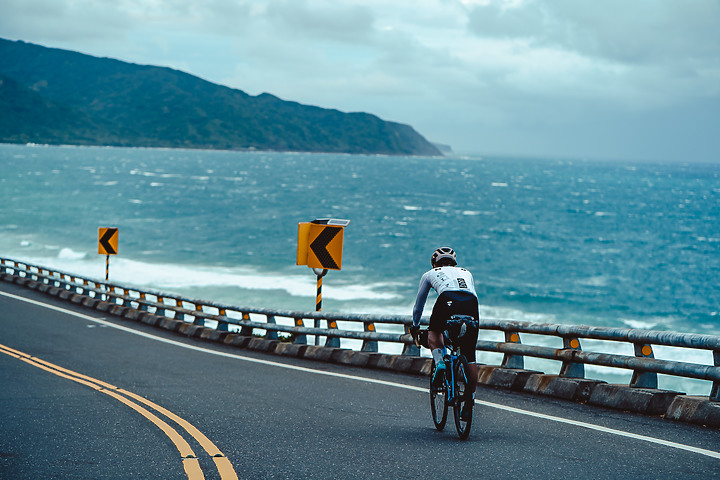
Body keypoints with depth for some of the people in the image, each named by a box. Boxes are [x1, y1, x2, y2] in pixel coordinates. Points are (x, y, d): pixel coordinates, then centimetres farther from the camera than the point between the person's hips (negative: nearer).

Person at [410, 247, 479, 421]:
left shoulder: (430, 274, 33)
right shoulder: (466, 273, 39)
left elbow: (418, 304, 43)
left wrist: (415, 326, 58)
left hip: (447, 300, -2)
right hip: (471, 304, 2)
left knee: (434, 332, 28)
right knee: (470, 357, 10)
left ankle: (439, 363, 2)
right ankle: (470, 402, 9)